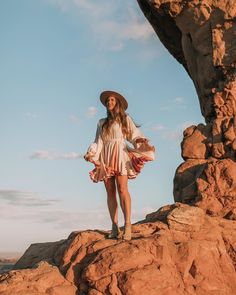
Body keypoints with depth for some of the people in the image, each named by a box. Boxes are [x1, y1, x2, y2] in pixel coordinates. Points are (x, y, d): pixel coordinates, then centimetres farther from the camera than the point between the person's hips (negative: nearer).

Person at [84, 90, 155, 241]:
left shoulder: (125, 119, 13)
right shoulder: (102, 123, 21)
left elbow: (134, 134, 6)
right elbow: (98, 142, 15)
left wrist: (142, 141, -15)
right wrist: (91, 154, -1)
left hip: (120, 154, -4)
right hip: (105, 157, 4)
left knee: (122, 190, -18)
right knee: (110, 192, -2)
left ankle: (128, 225, -24)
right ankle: (115, 227, -4)